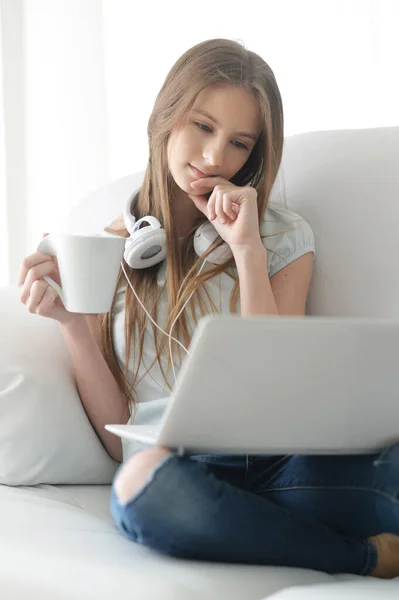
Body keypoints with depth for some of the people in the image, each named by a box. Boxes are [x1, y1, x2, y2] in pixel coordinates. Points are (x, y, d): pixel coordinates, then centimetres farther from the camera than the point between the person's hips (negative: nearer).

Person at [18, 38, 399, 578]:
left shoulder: (285, 237, 11)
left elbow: (277, 404, -2)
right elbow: (117, 439, 9)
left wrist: (248, 252, -5)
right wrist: (71, 324, -4)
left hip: (276, 466, -2)